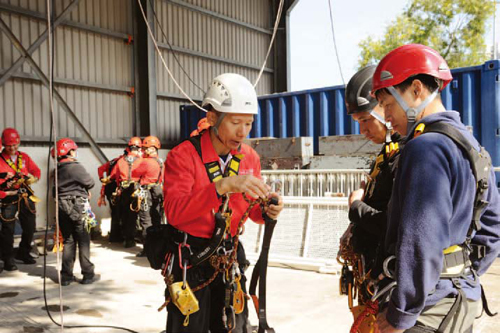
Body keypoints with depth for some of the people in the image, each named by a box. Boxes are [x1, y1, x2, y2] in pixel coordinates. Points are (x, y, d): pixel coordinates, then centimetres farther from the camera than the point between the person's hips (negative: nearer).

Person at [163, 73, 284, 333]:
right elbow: (174, 213, -29)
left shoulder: (250, 158, 0)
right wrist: (222, 186, -40)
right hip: (189, 262, -4)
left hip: (230, 260, 5)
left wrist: (266, 210, -17)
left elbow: (250, 210, 7)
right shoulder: (183, 156, -16)